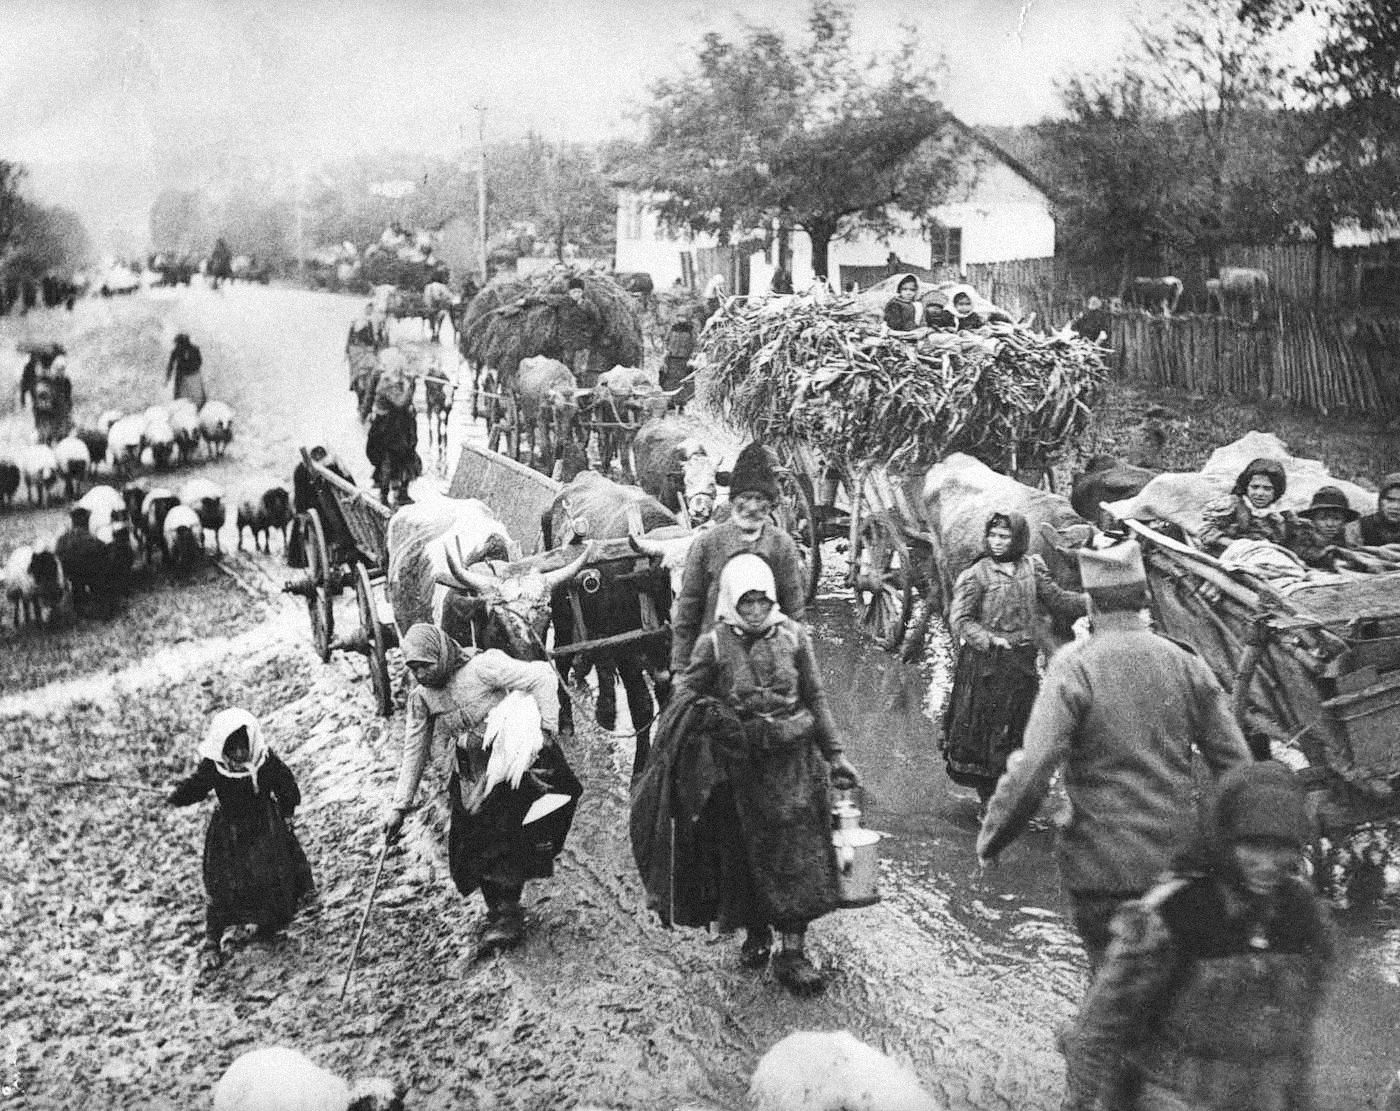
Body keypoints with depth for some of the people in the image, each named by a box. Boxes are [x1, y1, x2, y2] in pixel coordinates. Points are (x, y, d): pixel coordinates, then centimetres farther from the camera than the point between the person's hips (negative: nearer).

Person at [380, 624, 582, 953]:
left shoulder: (482, 667, -19)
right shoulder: (421, 697, 1)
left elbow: (542, 677, -21)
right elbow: (414, 752, 7)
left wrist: (548, 729, -24)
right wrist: (399, 806, 4)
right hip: (471, 780, 6)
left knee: (503, 842, -13)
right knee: (474, 850, 2)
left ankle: (507, 917, 2)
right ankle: (499, 914, 18)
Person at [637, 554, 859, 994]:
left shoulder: (793, 636, 1)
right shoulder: (714, 644, -3)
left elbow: (816, 700, 7)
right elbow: (684, 698, -3)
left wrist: (835, 754, 7)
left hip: (792, 760, 1)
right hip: (737, 764, 0)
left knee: (796, 855, -2)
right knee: (742, 854, 8)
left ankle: (792, 951, 4)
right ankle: (755, 931, 29)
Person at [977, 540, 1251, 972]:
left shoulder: (1073, 669, -14)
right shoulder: (1186, 665, 1)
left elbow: (1032, 773, -20)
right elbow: (1237, 763, 3)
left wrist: (990, 839, -7)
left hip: (1101, 863, -4)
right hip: (1176, 857, 5)